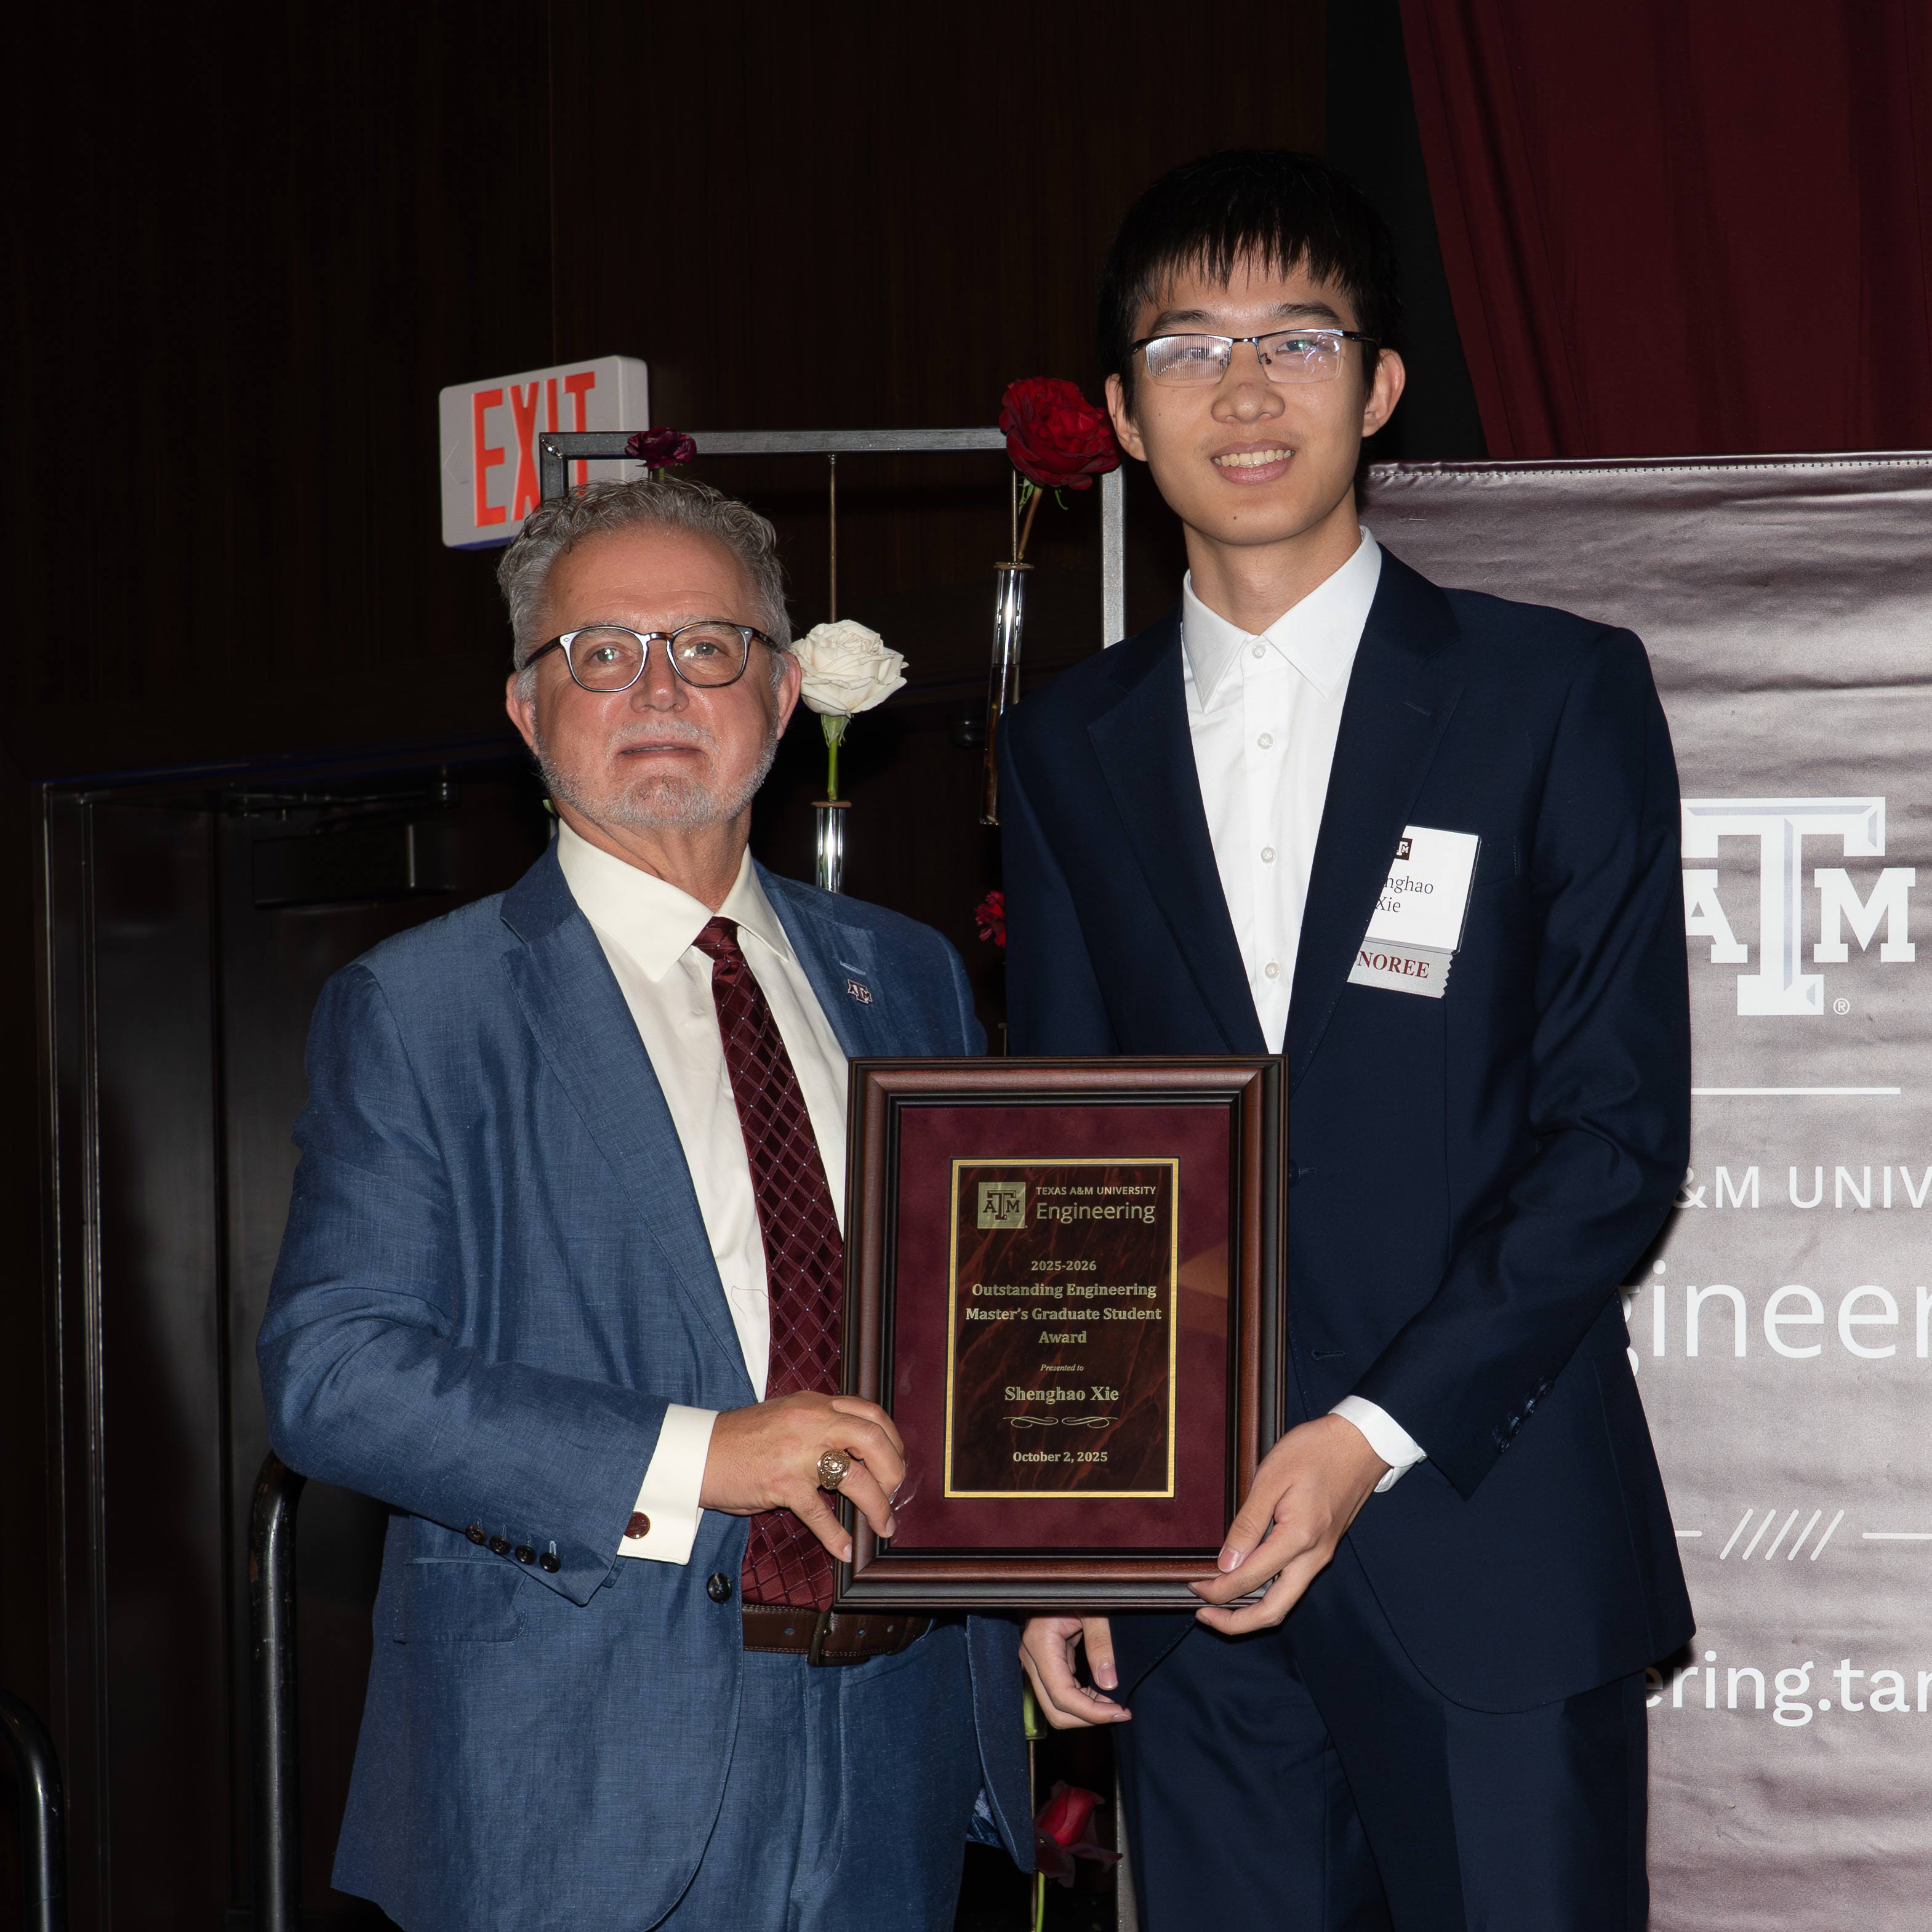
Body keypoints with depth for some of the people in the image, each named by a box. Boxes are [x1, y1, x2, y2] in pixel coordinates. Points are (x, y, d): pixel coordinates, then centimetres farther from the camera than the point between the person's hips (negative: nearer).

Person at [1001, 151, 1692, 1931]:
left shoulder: (1558, 696, 0)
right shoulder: (1071, 748, 12)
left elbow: (1620, 1131, -4)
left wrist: (1377, 1437, -13)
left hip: (1488, 1543, -3)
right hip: (1187, 1565, 3)